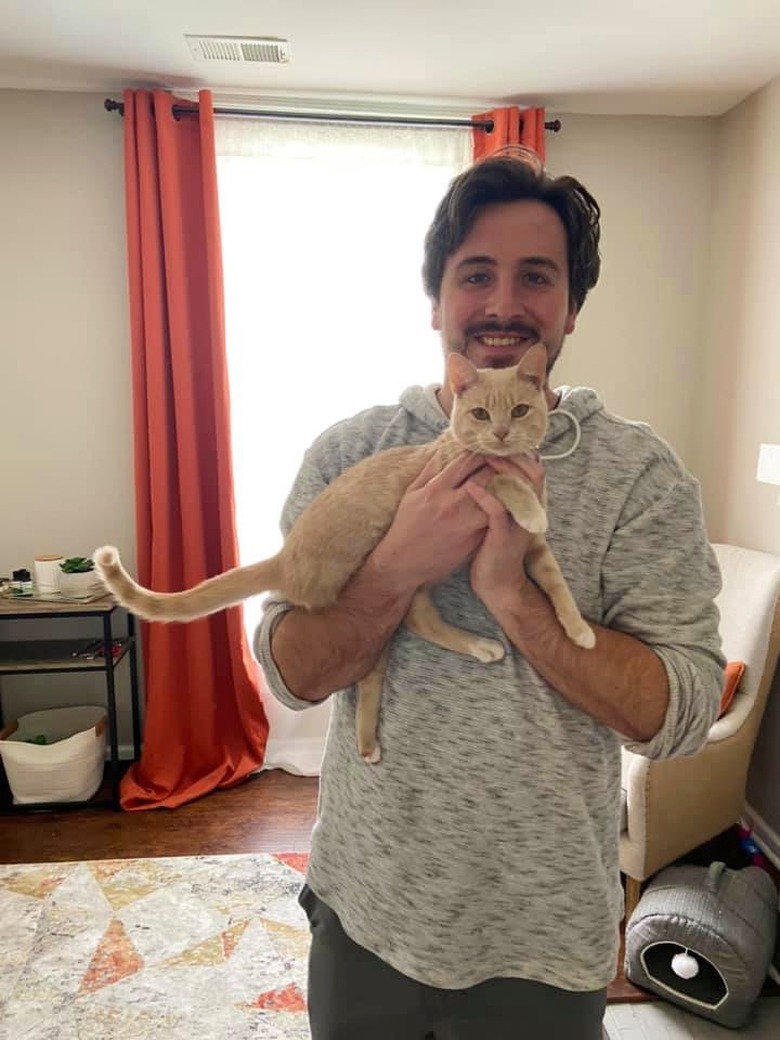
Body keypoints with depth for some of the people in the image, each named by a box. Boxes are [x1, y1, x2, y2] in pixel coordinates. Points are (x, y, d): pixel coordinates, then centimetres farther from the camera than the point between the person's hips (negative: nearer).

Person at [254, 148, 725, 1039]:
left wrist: (512, 593, -28)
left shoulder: (640, 473, -12)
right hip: (363, 907, 2)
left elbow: (678, 715, -16)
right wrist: (399, 567, -27)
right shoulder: (348, 453, -8)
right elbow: (289, 674, -10)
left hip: (545, 933, -1)